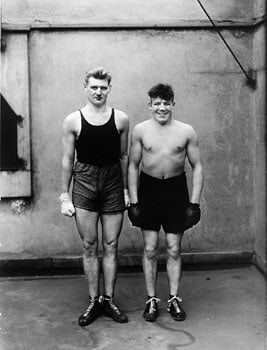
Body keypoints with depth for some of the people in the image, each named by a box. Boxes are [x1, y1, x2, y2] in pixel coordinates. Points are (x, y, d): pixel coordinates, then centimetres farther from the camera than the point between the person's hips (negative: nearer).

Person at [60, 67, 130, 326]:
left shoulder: (121, 119, 2)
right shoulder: (73, 121, -1)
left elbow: (123, 156, 9)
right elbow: (67, 159, 2)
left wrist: (126, 189, 8)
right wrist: (65, 196, 0)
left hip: (113, 185, 1)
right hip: (84, 185, -1)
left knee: (111, 247, 6)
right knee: (89, 247, 5)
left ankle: (108, 300, 19)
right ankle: (93, 301, 18)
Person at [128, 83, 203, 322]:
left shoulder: (187, 131, -5)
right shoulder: (140, 130, -3)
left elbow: (197, 167, 0)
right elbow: (133, 166, 2)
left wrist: (194, 203, -5)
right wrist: (133, 201, -4)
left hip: (176, 189, 0)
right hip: (148, 188, 0)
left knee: (174, 249, 6)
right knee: (150, 249, 5)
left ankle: (174, 299, 20)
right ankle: (152, 299, 18)